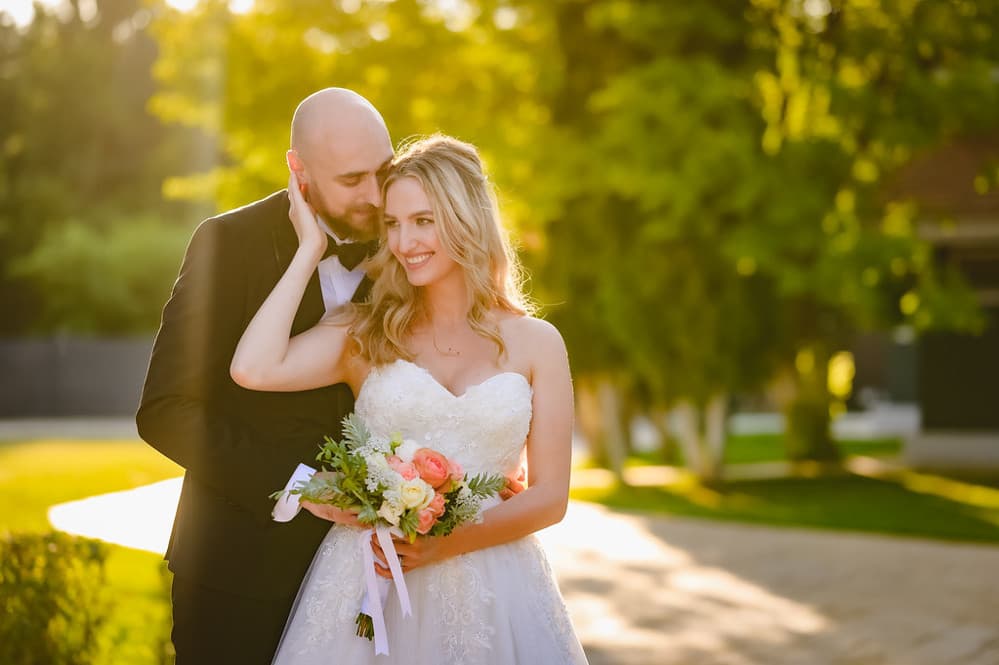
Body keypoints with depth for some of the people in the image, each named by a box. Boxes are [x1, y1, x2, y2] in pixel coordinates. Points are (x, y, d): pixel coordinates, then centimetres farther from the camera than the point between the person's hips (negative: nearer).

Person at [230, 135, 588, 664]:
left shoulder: (536, 343, 4)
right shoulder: (364, 333, 4)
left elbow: (550, 496, 1)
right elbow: (253, 370, -14)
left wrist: (447, 542, -15)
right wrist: (310, 249, -4)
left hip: (488, 598, 0)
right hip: (370, 586, 0)